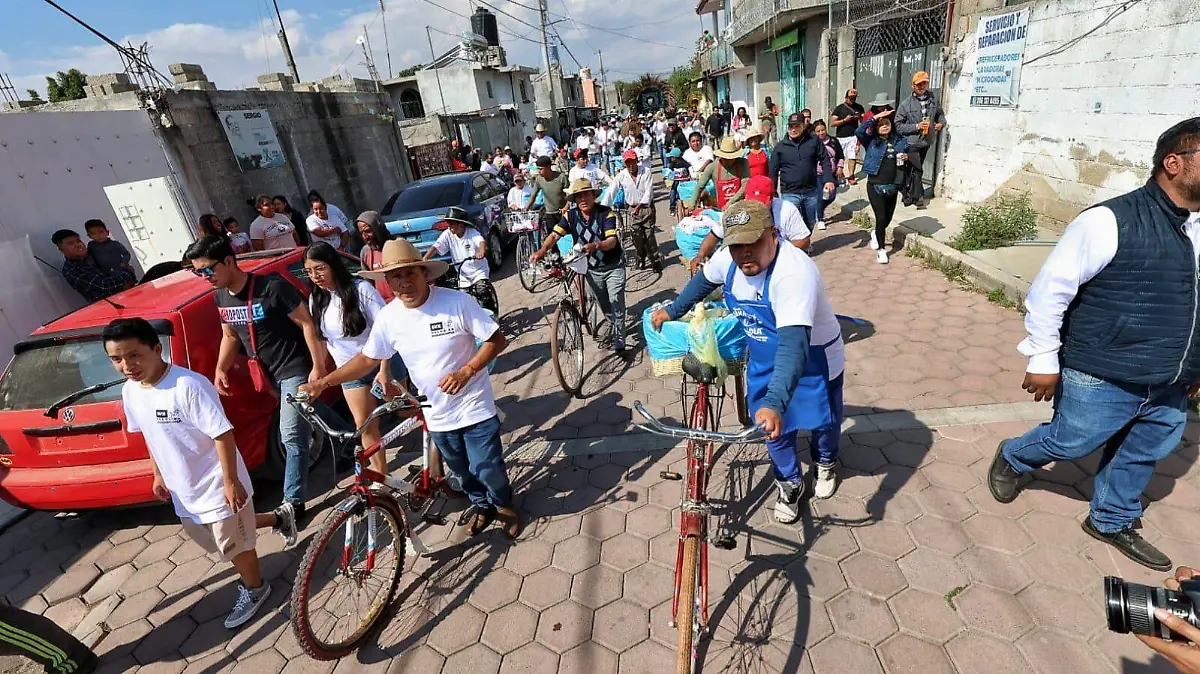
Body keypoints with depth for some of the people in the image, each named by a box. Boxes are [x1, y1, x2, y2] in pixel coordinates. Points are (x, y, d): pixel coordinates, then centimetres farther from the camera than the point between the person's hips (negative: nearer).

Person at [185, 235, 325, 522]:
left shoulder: (272, 286, -21)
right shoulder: (220, 298, 2)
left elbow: (307, 324, -17)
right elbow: (230, 336, 16)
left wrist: (318, 365, -20)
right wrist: (220, 369, 0)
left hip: (295, 369, -8)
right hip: (267, 374, 8)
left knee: (291, 436, -9)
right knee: (296, 432, 17)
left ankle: (292, 502, 1)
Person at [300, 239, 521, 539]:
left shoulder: (457, 302, -19)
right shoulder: (388, 317, -8)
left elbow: (497, 340, -14)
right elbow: (367, 359, 3)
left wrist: (466, 371, -25)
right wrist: (323, 382, -5)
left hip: (475, 408, -4)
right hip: (437, 414, 4)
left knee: (487, 468, 3)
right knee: (461, 469, 21)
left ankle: (504, 503, 36)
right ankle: (481, 504, 49)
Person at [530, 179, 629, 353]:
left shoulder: (606, 213, -20)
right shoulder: (571, 215, -9)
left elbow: (612, 241, -29)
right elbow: (554, 235, -17)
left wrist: (595, 245, -50)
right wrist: (541, 251, -35)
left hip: (613, 267, -4)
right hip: (593, 269, 4)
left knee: (617, 305, -5)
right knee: (604, 306, 19)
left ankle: (619, 343, 8)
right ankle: (615, 332, 42)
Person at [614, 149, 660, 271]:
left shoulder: (646, 172, -10)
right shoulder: (621, 176, -4)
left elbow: (648, 192, -14)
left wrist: (639, 206, -23)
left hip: (647, 207, -2)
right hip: (633, 209, 2)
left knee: (649, 235, -4)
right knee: (637, 236, 3)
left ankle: (655, 261, 7)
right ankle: (641, 259, 23)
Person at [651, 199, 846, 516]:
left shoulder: (794, 273, -39)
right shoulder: (727, 259, -18)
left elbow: (794, 342, -49)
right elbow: (704, 280, 6)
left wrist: (774, 402, -58)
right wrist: (673, 310, 14)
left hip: (813, 360, -4)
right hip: (764, 360, 4)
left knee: (823, 420, 20)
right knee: (774, 428, 10)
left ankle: (826, 462, 54)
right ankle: (789, 484, 37)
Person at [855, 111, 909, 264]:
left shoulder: (900, 141, 5)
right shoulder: (871, 141, -6)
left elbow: (905, 156, 18)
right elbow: (859, 132, -23)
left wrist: (906, 157, -5)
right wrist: (874, 118, -23)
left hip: (892, 186, 4)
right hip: (875, 186, -4)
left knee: (888, 218, 15)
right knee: (881, 218, -4)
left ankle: (876, 233, 49)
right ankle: (881, 249, 12)